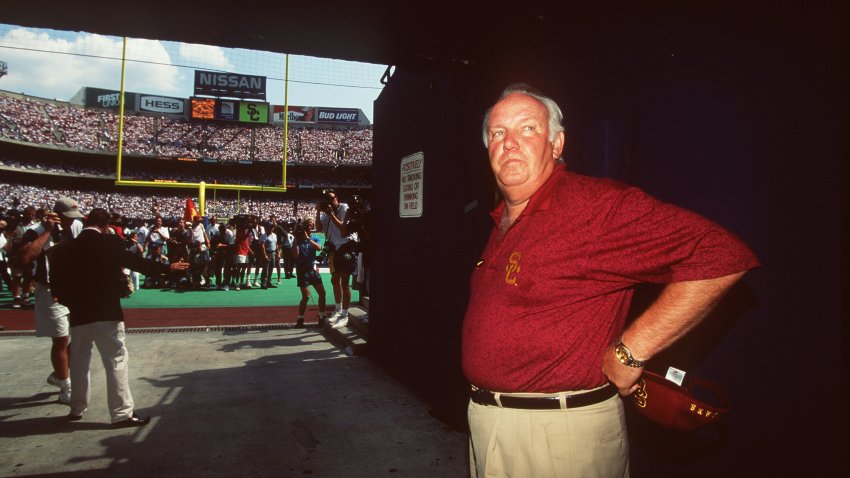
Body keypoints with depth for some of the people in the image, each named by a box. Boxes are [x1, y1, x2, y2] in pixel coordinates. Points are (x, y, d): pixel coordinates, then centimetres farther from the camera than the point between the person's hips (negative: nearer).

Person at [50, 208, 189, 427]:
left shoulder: (64, 248, 4)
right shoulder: (110, 243, -9)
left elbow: (57, 283, 4)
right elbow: (136, 262, -8)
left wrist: (70, 302, 18)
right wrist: (168, 267, 0)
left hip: (79, 314, 5)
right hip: (106, 312, -5)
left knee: (79, 362, 20)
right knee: (116, 361, 0)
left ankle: (77, 409, 31)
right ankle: (122, 413, 1)